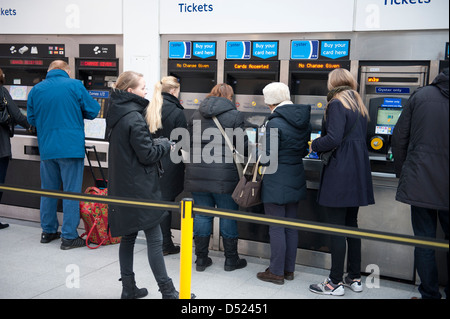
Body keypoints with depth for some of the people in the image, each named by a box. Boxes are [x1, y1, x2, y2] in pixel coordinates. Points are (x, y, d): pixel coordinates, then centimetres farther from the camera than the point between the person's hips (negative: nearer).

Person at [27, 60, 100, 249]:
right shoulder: (75, 85, -5)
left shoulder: (36, 89, 6)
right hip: (72, 147, -4)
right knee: (71, 192, 1)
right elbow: (92, 111, -2)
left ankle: (48, 231, 27)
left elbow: (31, 119, 13)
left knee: (48, 190, 16)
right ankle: (69, 236, 4)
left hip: (46, 148, 4)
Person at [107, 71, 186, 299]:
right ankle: (167, 291, 6)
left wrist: (156, 144, 7)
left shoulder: (117, 114, 10)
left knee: (128, 236, 15)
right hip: (140, 188, -9)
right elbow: (147, 154, -17)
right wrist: (165, 145, -1)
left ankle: (128, 288, 24)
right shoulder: (134, 118, -18)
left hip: (122, 186, 9)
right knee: (154, 239, -2)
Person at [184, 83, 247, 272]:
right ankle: (231, 260, 18)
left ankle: (201, 259, 19)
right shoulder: (234, 116, -5)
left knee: (202, 214, 11)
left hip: (197, 173, 4)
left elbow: (189, 142, 16)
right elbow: (242, 146, -7)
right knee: (228, 216, 8)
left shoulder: (196, 115, 9)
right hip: (224, 176, -4)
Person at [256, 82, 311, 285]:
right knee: (291, 226, 15)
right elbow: (304, 151, 12)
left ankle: (276, 272, 11)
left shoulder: (275, 123, -17)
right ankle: (289, 269, 25)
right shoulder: (303, 122, 5)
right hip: (296, 181, 7)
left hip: (276, 183, -7)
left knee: (276, 228, 2)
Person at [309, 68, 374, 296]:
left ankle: (335, 282, 4)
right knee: (351, 224, 15)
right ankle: (354, 278, 22)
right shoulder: (359, 105, 17)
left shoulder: (337, 104, -10)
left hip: (340, 172, -9)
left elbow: (333, 139, -21)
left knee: (336, 227, -3)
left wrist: (314, 145, -2)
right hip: (358, 172, 9)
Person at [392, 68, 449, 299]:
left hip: (420, 182, 0)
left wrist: (402, 172, 13)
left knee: (424, 241, 8)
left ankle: (430, 294, 16)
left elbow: (400, 138, 2)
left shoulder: (420, 95, -1)